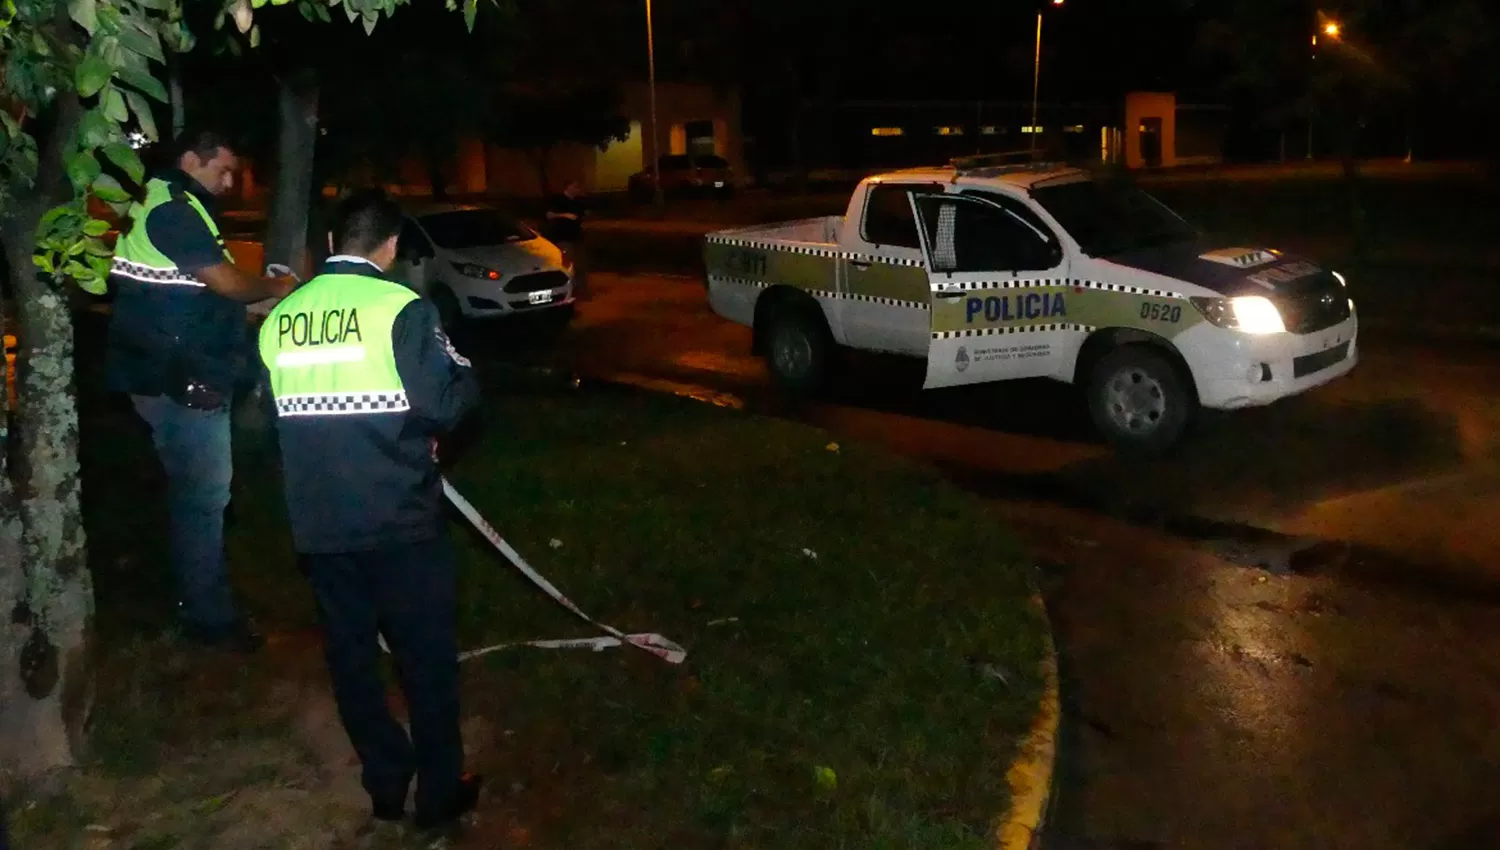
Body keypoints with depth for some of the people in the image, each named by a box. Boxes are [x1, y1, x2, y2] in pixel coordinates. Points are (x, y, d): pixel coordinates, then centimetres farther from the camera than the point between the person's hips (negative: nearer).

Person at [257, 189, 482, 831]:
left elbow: (273, 415, 10)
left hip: (318, 524, 5)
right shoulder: (399, 307, -13)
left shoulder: (278, 319, 4)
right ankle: (440, 792, 22)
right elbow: (450, 399, -17)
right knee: (425, 655, 10)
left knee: (350, 653, 17)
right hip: (399, 519, -5)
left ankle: (387, 785, 30)